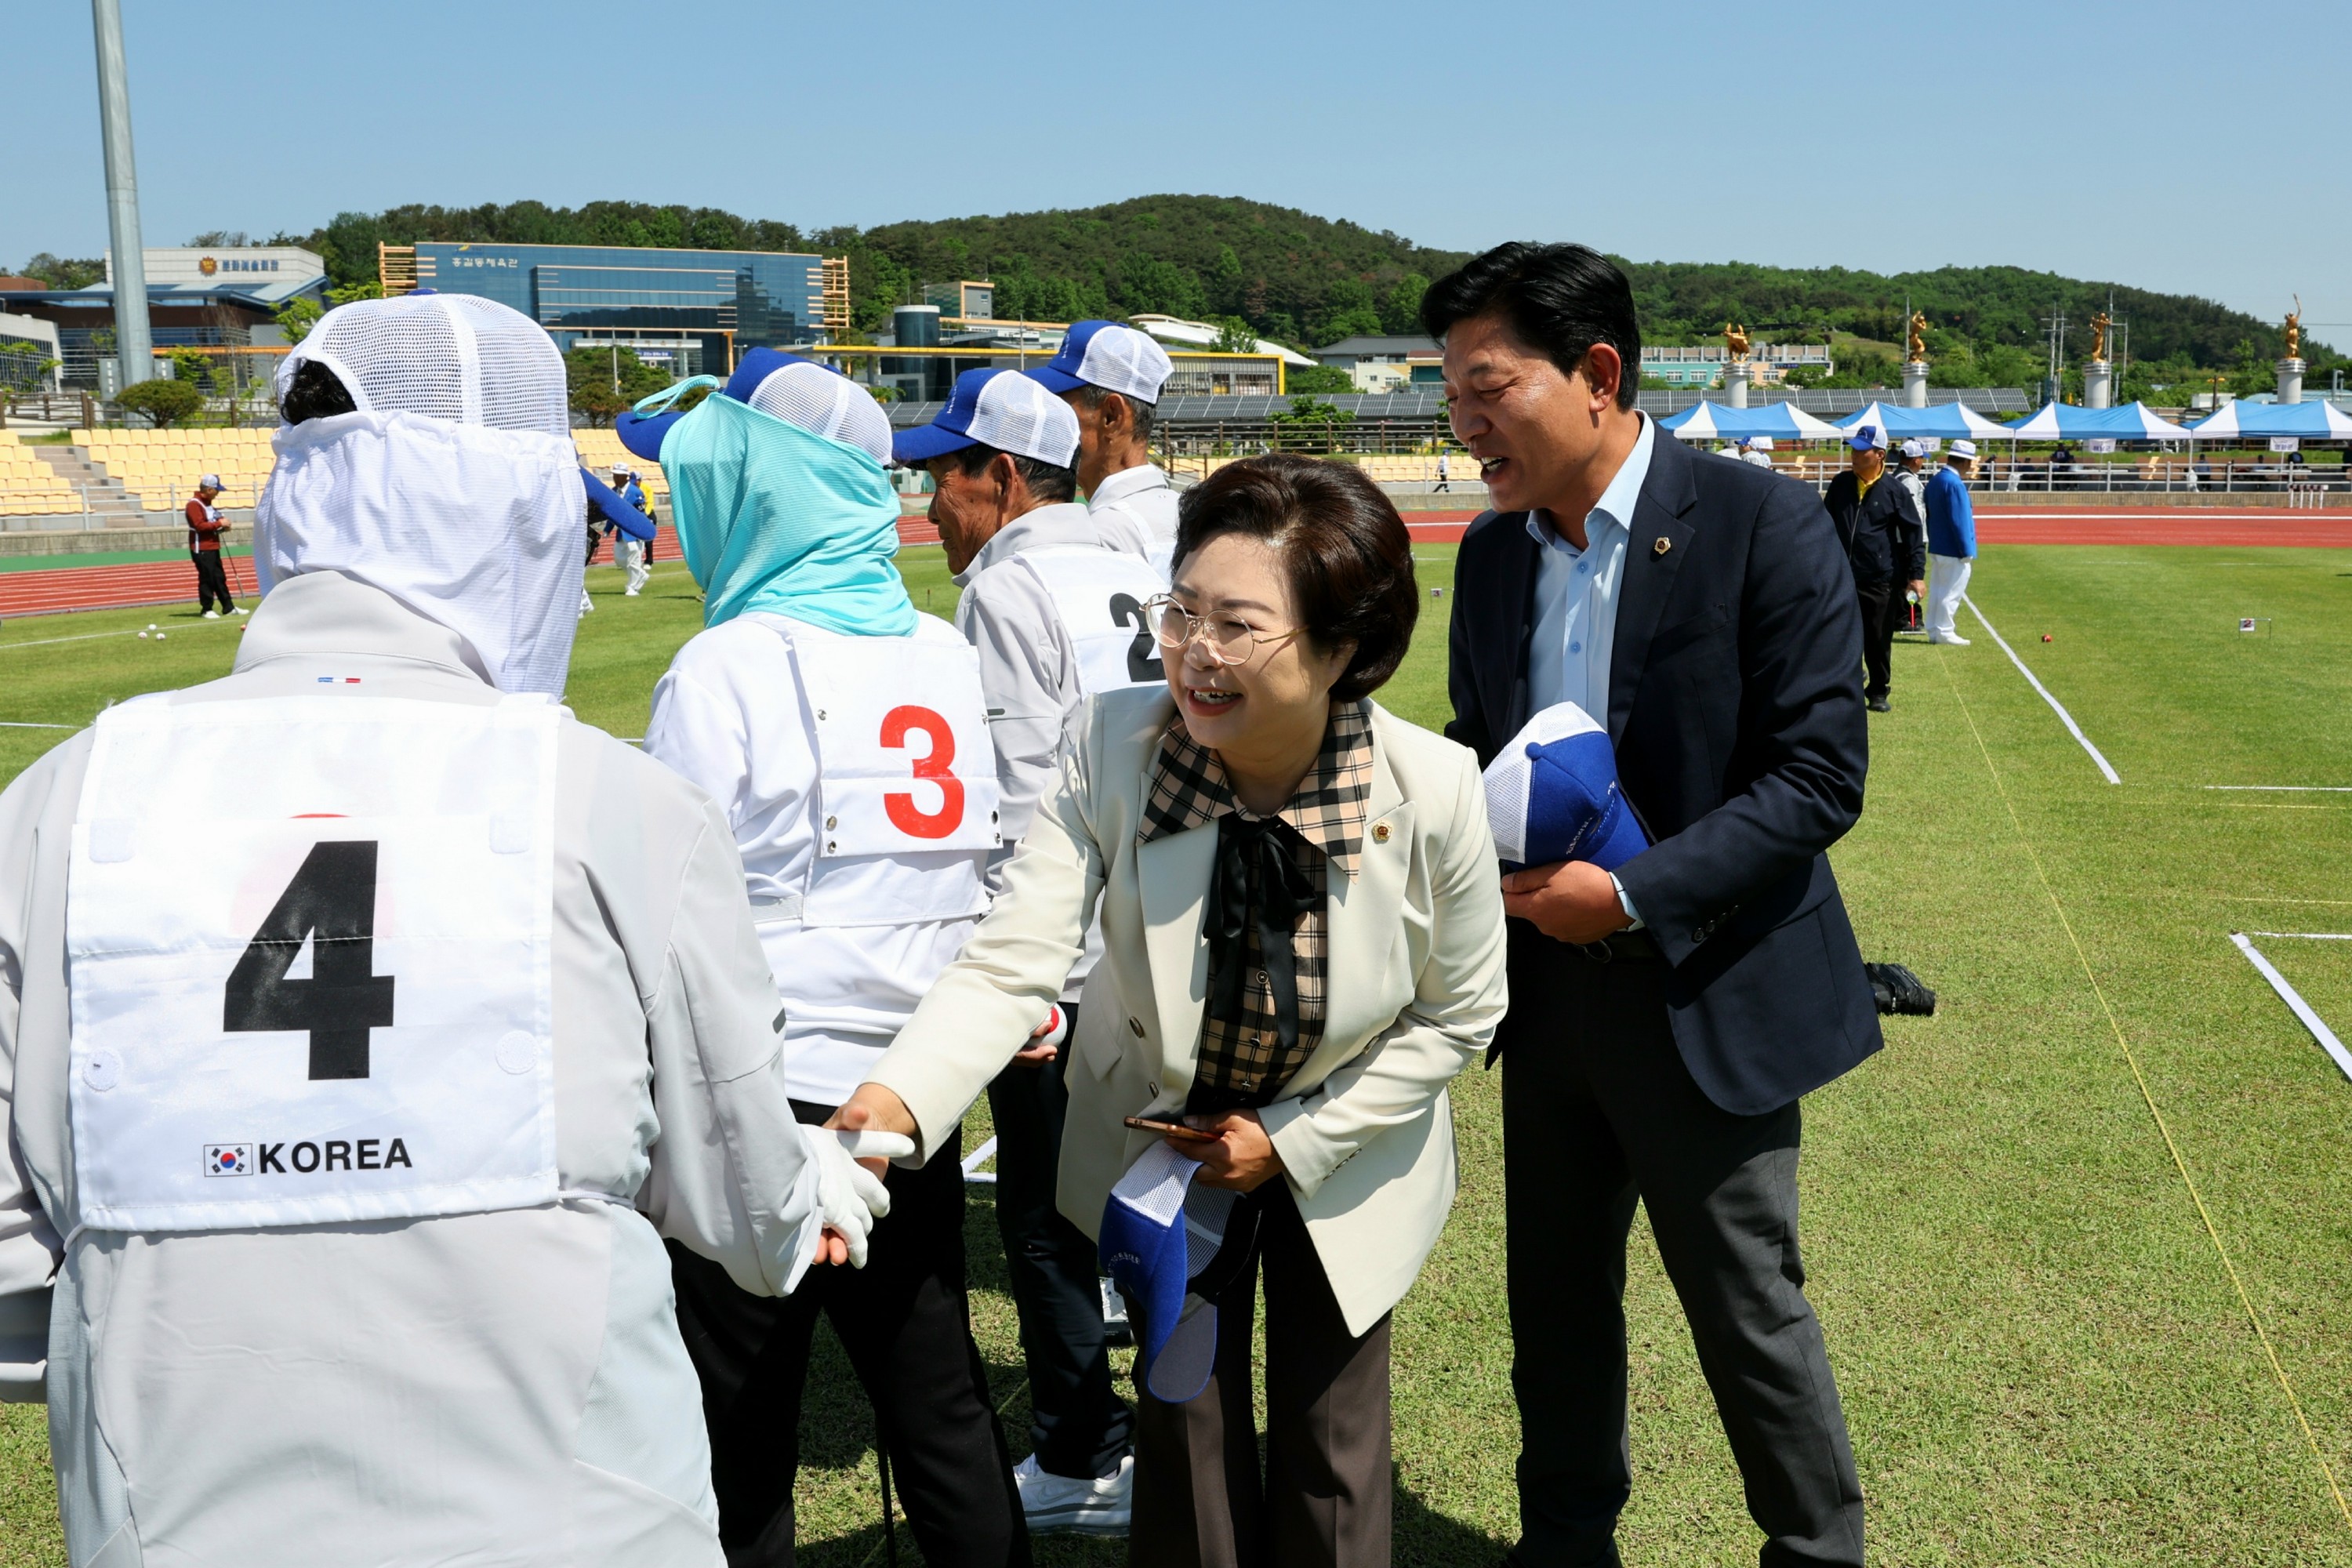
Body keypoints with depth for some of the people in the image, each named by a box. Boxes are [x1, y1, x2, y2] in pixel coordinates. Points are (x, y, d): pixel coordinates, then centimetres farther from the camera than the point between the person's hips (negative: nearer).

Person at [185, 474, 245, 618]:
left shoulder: (208, 503, 17)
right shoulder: (194, 504, -14)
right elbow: (199, 525, -23)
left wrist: (222, 526, 6)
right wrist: (219, 523, -19)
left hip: (213, 548, 10)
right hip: (201, 549, -10)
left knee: (220, 578, 11)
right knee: (207, 578, -6)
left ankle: (229, 607, 15)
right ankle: (207, 610, 1)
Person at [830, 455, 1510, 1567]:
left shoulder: (1435, 791, -27)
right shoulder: (1116, 747, -27)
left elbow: (1461, 1011, -11)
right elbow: (1010, 962, -30)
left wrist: (1293, 1140, -14)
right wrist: (896, 1100, -47)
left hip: (1341, 1161, 0)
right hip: (1160, 1143, 1)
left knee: (1330, 1449, 16)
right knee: (1184, 1431, 16)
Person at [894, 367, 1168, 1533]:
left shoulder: (1008, 591, -12)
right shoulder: (1137, 579, 12)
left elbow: (1014, 807, -18)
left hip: (1060, 966, -8)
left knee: (1048, 1217, 4)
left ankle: (1082, 1465, 15)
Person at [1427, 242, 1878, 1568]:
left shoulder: (1762, 525, -14)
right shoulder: (1491, 553, 5)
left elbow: (1820, 775, -17)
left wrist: (1632, 895, -23)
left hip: (1704, 997, -6)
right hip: (1547, 986, 6)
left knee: (1750, 1312, 8)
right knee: (1557, 1304, 18)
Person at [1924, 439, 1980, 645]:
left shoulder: (1935, 480, 8)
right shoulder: (1954, 483, -20)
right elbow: (1960, 521, -21)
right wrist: (1967, 551, -16)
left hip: (1936, 547, 9)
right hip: (1954, 550, -9)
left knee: (1937, 590, 14)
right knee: (1951, 593, -1)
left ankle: (1934, 630, 19)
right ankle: (1944, 632, 3)